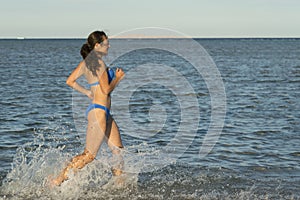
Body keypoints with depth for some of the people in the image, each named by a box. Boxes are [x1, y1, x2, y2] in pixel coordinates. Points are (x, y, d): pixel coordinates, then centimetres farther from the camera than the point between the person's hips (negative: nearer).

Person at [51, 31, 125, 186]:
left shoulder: (86, 62, 10)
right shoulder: (98, 63, -15)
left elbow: (70, 81, 12)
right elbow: (106, 89, -17)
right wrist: (118, 77, -1)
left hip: (104, 113, 10)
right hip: (99, 111, -10)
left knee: (118, 151, 13)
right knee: (89, 155, -5)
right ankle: (57, 182, -1)